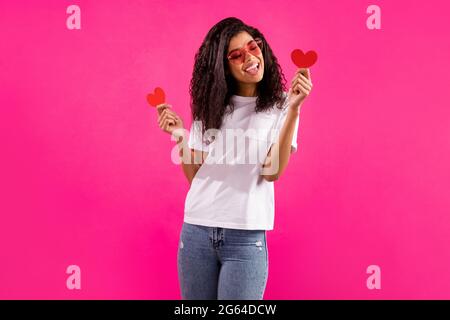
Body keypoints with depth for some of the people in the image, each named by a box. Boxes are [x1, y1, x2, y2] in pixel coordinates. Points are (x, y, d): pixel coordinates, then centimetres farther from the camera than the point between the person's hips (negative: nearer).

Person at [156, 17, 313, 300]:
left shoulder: (280, 105, 0)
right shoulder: (210, 107, 8)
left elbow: (273, 171, -14)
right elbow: (194, 177, 8)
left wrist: (293, 108, -20)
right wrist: (180, 137, -7)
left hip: (246, 237, -3)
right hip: (196, 231, 3)